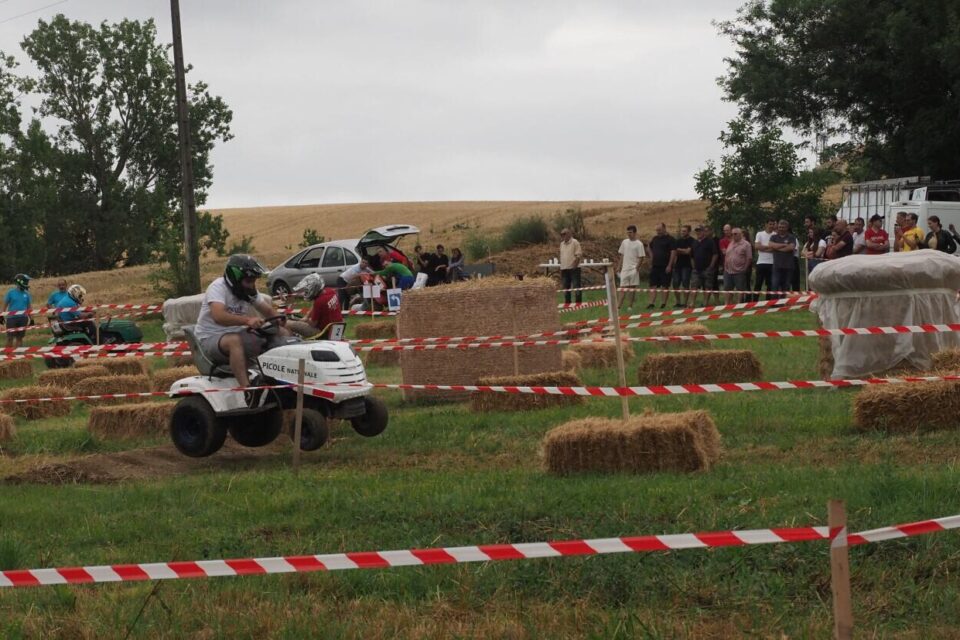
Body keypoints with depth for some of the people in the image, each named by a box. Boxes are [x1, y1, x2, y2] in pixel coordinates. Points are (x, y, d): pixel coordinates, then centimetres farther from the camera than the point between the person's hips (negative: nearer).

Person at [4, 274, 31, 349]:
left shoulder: (26, 294, 6)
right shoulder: (11, 292, -3)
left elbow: (28, 306, 13)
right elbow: (5, 304, 2)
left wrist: (30, 318, 12)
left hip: (23, 318, 3)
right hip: (12, 318, -3)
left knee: (19, 337, 7)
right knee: (10, 338, -2)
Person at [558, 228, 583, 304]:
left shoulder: (575, 243, -7)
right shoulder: (562, 244, 14)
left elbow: (579, 256, -11)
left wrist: (574, 266, -17)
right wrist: (560, 269, 13)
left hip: (573, 269, -7)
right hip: (564, 269, 7)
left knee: (576, 287, -5)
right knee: (565, 288, 10)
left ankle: (579, 303, 0)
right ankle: (567, 303, 17)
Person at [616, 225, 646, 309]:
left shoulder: (639, 244, -5)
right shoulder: (624, 242, 10)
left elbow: (641, 257, -6)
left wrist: (637, 267, -15)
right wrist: (619, 266, 11)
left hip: (634, 269, -4)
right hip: (624, 268, 4)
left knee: (632, 287, 0)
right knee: (623, 287, 1)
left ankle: (630, 305, 6)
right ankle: (620, 305, -1)